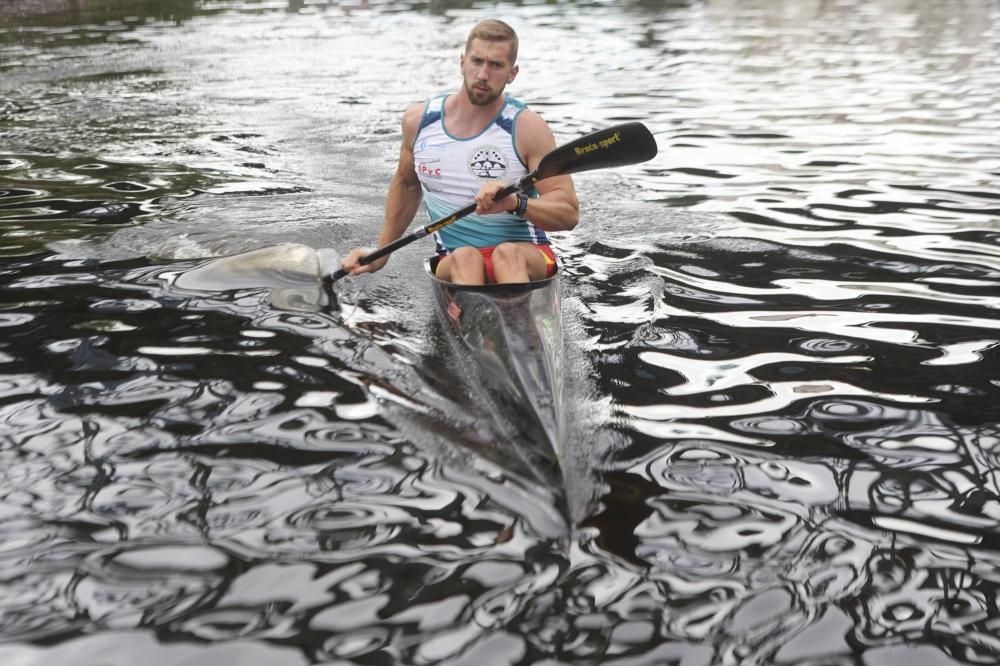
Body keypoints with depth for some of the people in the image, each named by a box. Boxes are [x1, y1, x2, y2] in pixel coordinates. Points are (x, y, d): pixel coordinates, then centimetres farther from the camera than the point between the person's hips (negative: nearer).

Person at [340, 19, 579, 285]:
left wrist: (515, 203, -29)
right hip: (454, 261, 2)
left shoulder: (527, 127, -5)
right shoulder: (418, 121, 6)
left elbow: (569, 213, -9)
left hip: (525, 255, -2)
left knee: (508, 254, -37)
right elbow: (406, 184, 26)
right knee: (465, 258, -34)